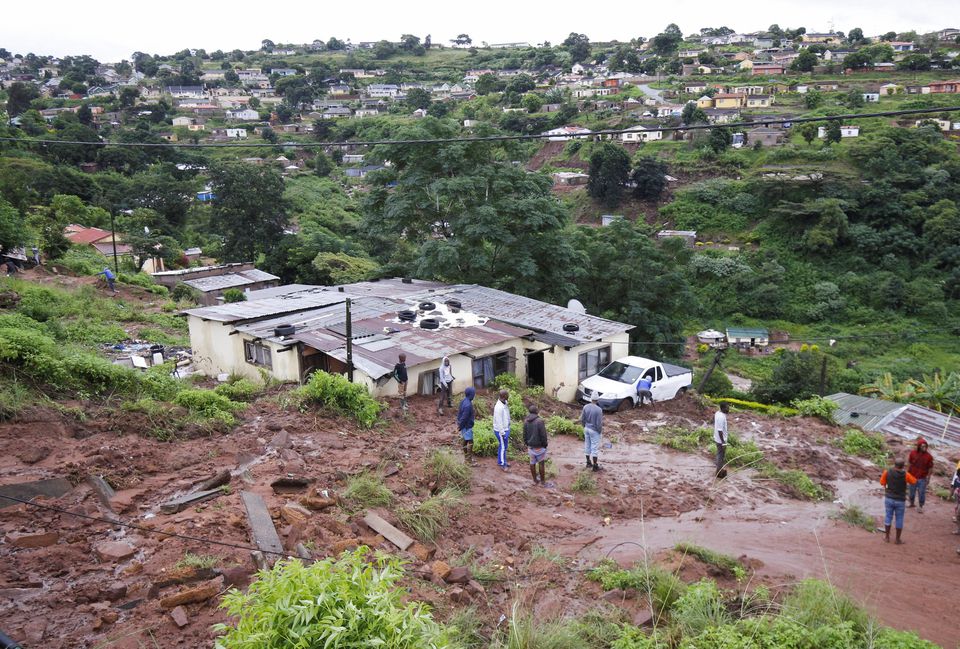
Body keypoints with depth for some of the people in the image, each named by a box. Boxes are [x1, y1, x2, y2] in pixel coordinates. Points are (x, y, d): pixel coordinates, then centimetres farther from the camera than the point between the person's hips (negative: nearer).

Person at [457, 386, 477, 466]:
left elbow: (459, 412, 12)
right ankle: (469, 460, 6)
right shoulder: (468, 405, -28)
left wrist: (458, 423, 19)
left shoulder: (464, 401, 3)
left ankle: (466, 458, 30)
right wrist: (460, 426, -14)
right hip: (467, 426, -10)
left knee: (465, 442, 18)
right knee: (469, 442, -1)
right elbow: (464, 417, -24)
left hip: (464, 426, 10)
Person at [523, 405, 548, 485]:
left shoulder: (526, 421, -2)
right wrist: (545, 445, -5)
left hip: (530, 446, 5)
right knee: (541, 463, 7)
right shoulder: (540, 421, -21)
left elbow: (525, 434, 6)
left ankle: (535, 480, 26)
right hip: (539, 446, -5)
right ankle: (542, 481, 15)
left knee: (532, 463, 15)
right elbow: (543, 435, -18)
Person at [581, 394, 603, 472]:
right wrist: (600, 431, -2)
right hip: (594, 430, -5)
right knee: (595, 448, 4)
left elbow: (582, 419, 0)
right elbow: (599, 423, -19)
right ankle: (595, 466, 10)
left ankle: (588, 463, 28)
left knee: (587, 446, 17)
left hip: (586, 429, 5)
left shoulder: (585, 407, -7)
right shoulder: (598, 410, -22)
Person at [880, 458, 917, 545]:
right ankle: (897, 539, 21)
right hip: (900, 501, -1)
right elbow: (914, 481, 4)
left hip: (889, 499, 1)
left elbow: (882, 483, 0)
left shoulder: (887, 472, -13)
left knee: (888, 517, 16)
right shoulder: (906, 474, -17)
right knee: (899, 520, 12)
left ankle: (887, 537, 25)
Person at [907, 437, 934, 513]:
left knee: (922, 493, 4)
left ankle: (921, 507, 21)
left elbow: (930, 468, -6)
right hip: (913, 477, 2)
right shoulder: (913, 453, -9)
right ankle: (911, 503, 38)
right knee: (912, 491, 17)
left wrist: (928, 477, -6)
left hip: (922, 478, -2)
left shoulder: (928, 456, -14)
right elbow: (909, 464, 3)